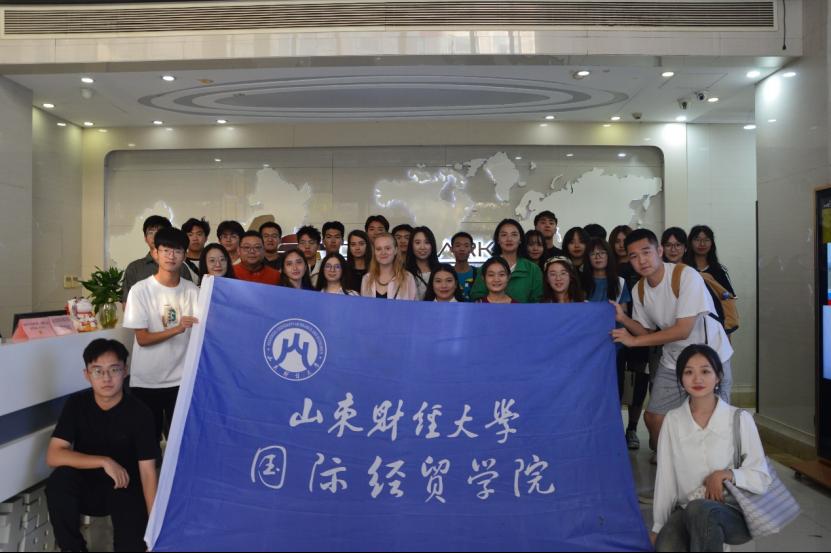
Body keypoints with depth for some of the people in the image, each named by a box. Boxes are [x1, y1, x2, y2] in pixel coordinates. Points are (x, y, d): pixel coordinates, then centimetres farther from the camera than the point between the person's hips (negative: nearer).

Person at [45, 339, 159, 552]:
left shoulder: (139, 413, -18)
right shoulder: (76, 404, -12)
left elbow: (148, 472, -18)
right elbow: (53, 455, -20)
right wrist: (104, 461, -30)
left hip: (126, 488, -2)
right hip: (87, 486, 2)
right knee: (59, 480, -30)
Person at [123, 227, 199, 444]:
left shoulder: (192, 291, 0)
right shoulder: (140, 290, -8)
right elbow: (142, 339, -10)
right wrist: (176, 329, -24)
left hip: (182, 379, 2)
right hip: (146, 381, -1)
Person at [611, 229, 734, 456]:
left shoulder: (686, 275, -23)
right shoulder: (639, 290, -4)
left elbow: (683, 330, -26)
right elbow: (649, 331, 4)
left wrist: (634, 341, -24)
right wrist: (623, 318, -15)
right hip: (673, 361, 5)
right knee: (653, 418, 6)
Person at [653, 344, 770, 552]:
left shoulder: (740, 419, 0)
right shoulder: (672, 420, 6)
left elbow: (762, 480, 1)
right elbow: (665, 478, 5)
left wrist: (727, 474, -17)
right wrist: (658, 527, 3)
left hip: (733, 513, 0)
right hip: (686, 513, 1)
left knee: (699, 509, -36)